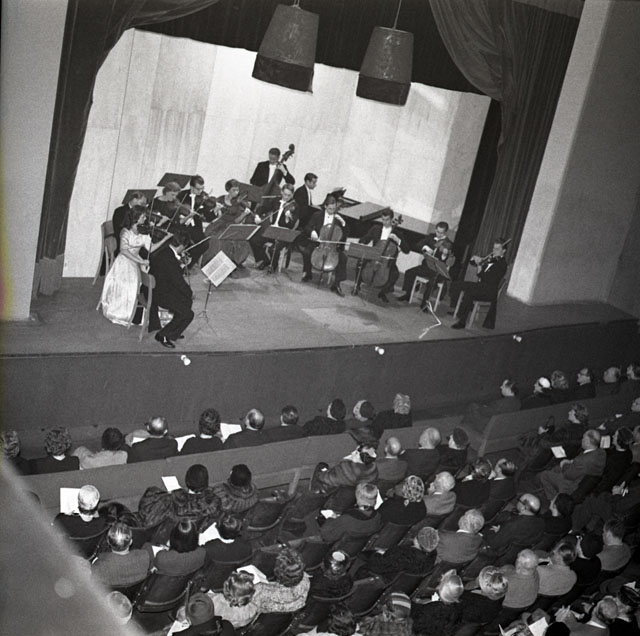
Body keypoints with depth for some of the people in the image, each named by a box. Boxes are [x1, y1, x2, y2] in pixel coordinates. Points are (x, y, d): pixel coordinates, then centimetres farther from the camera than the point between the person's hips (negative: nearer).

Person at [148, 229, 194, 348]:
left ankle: (174, 331, 26)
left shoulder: (162, 252, 4)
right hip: (162, 295, -10)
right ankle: (164, 335, 0)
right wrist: (190, 293, -6)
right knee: (187, 314, -10)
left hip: (156, 290, 10)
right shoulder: (169, 259, -26)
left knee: (187, 300, 22)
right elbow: (178, 282, -20)